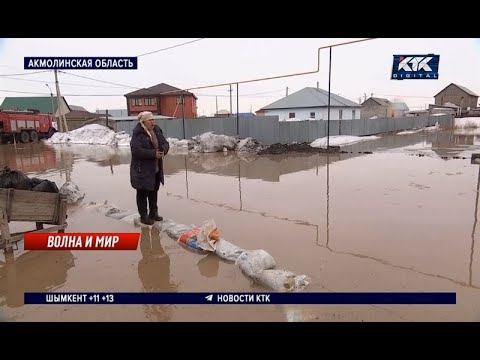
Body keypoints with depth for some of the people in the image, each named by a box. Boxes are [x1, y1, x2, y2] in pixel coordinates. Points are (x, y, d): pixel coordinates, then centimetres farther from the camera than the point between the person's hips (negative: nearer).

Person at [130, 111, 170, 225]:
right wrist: (153, 153, -28)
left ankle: (153, 213, 34)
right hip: (142, 170, -7)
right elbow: (137, 150, -28)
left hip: (156, 169, 7)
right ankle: (143, 216, 18)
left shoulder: (157, 131, 6)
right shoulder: (138, 134, -17)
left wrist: (163, 150, -15)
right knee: (143, 193, 6)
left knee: (154, 192, 19)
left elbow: (165, 143, 8)